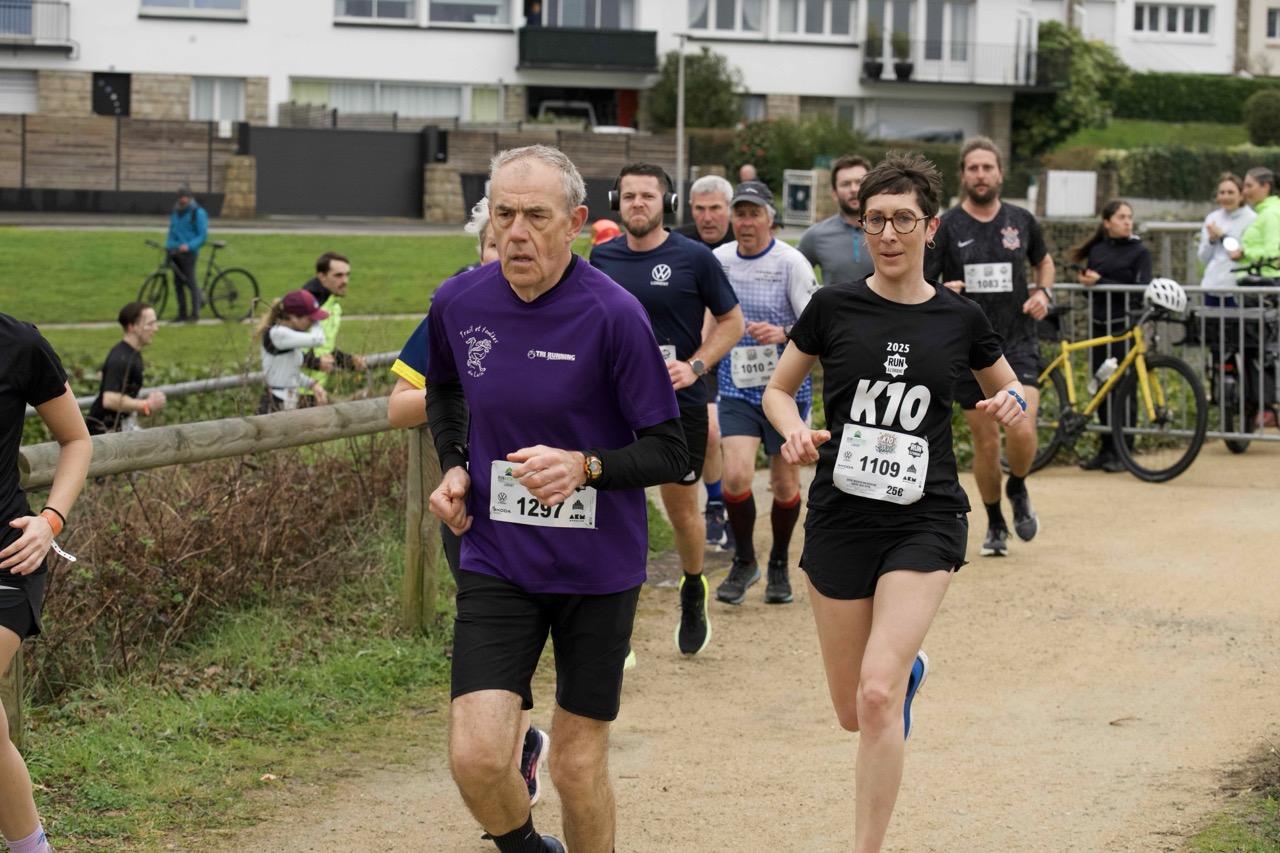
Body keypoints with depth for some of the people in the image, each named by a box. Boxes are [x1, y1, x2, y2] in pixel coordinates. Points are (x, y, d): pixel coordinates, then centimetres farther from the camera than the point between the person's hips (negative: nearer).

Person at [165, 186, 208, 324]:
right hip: (174, 252, 7)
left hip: (187, 252, -7)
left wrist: (188, 246, -22)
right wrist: (168, 245, 10)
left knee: (190, 282, -6)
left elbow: (203, 236, -10)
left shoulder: (197, 213, -6)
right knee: (178, 284, 7)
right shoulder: (176, 212, 16)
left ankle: (195, 313, -2)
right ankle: (182, 313, 14)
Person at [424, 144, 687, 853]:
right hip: (497, 562, 2)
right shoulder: (458, 302, -2)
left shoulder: (612, 315, -15)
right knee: (476, 757, -11)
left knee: (578, 768, 6)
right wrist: (452, 466, 5)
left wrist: (584, 466, -28)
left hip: (598, 569, -2)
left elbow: (670, 453, -11)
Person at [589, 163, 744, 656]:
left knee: (682, 511, 10)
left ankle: (693, 594, 40)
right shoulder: (602, 258, 4)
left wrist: (695, 366, -12)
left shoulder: (694, 258, -6)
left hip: (679, 404, -2)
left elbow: (731, 321, 1)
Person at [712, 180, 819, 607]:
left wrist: (783, 334, -28)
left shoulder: (791, 262, -10)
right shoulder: (718, 260, 1)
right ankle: (743, 561, 7)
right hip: (736, 391, 2)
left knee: (785, 483, 5)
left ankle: (779, 565, 29)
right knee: (736, 474, -15)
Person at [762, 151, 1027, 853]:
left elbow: (1008, 388, 17)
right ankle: (910, 668, 47)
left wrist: (1010, 402, -7)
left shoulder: (960, 319, 1)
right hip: (840, 519, 2)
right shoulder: (834, 307, -2)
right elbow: (778, 389, 10)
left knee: (878, 695, -19)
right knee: (852, 713, 11)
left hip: (924, 521, -2)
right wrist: (795, 432, -12)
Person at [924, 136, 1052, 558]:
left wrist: (1043, 293, 3)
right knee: (985, 443, 4)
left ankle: (1018, 490, 15)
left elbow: (1043, 261, 23)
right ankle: (995, 525, 24)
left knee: (1021, 431, -17)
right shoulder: (946, 227, -3)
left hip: (1018, 344, 0)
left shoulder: (1021, 221, 4)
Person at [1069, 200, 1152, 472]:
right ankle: (1105, 449, 14)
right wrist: (1085, 280, -11)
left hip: (1125, 326, -4)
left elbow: (1140, 289, -9)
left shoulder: (1139, 251, 0)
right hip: (1099, 325, 4)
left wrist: (1101, 283, -15)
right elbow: (1088, 279, 13)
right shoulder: (1097, 250, 14)